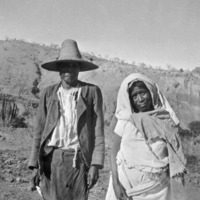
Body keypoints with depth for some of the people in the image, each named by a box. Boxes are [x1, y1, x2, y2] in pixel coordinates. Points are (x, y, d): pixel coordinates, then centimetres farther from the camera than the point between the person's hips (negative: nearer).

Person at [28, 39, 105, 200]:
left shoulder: (92, 91, 5)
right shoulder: (48, 93, 10)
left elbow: (98, 131, 1)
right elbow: (40, 131, 10)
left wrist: (95, 164, -7)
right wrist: (35, 165, 3)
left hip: (78, 159, -1)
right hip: (51, 158, 2)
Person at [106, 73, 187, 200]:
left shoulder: (165, 120, -3)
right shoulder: (125, 120, -6)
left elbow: (173, 151, 6)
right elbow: (115, 152, -3)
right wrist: (115, 183, -9)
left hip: (156, 186, 1)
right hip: (127, 181, -1)